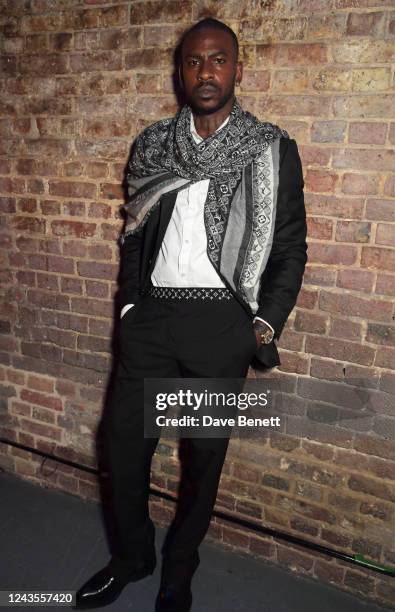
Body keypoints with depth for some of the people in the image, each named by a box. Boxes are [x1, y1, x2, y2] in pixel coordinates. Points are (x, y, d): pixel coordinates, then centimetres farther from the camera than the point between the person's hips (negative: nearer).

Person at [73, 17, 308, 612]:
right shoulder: (151, 145, 10)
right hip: (151, 317, 3)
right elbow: (135, 233, 14)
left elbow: (290, 246, 2)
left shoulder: (272, 150, 1)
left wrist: (268, 324, -6)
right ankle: (133, 555, 37)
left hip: (222, 323, -2)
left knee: (205, 453, 9)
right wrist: (129, 305, 8)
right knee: (125, 440, 8)